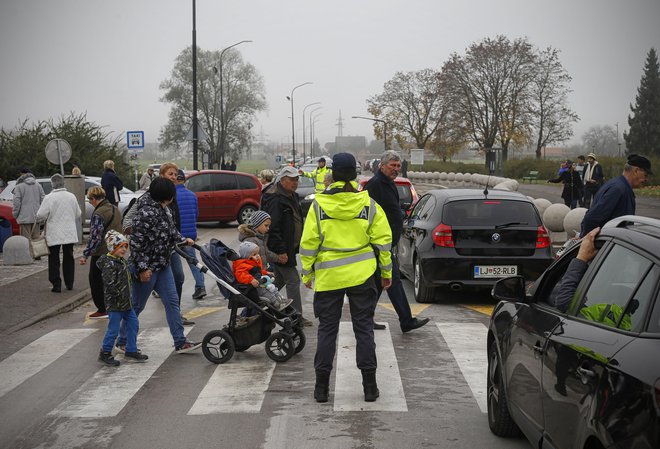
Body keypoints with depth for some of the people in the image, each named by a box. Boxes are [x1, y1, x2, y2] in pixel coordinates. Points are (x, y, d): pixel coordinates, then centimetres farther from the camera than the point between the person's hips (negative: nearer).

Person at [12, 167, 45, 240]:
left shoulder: (19, 186, -7)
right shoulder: (38, 185, 8)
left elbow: (16, 203, -10)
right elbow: (43, 200, 7)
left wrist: (15, 215, 2)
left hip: (24, 218, -5)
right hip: (36, 217, 5)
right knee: (36, 239, 10)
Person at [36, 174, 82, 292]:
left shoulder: (49, 198, -15)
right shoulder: (72, 196, -1)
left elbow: (40, 216, -15)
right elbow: (78, 215, 8)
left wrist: (39, 220, 7)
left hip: (54, 234, -4)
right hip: (70, 233, 4)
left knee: (54, 260, 5)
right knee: (68, 258, 15)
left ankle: (56, 285, 1)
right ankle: (69, 284, 19)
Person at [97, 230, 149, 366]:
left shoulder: (122, 261, 13)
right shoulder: (109, 264, -19)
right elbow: (109, 284, -25)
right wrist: (120, 295, -22)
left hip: (125, 303, 10)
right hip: (114, 304, -10)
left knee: (133, 324, 13)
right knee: (113, 329, -3)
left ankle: (131, 351, 24)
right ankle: (105, 354, 11)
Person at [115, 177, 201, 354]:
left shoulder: (162, 208, 5)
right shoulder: (146, 213, -24)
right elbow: (137, 243, -25)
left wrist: (183, 239, 13)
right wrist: (142, 268, -23)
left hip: (163, 266, 9)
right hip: (147, 268, -9)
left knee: (172, 301, 8)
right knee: (137, 305, 4)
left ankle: (180, 342, 12)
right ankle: (122, 342, 20)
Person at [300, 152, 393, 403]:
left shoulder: (318, 205, -5)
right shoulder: (369, 204, -3)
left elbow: (308, 243, -3)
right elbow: (383, 241, 0)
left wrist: (307, 274, 9)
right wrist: (386, 272, 10)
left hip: (328, 277, 0)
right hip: (362, 276, 1)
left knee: (327, 329, 9)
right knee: (364, 328, 9)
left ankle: (321, 386, 11)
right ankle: (369, 386, 10)